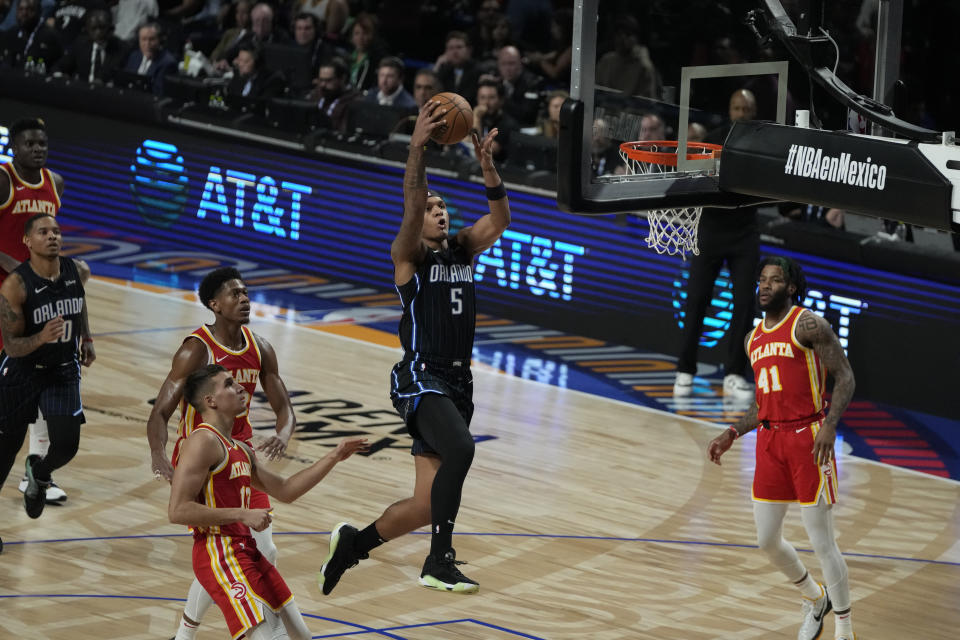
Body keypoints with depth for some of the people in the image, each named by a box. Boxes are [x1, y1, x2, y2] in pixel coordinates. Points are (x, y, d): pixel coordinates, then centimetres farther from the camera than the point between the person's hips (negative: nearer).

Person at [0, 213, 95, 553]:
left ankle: (39, 473, 25)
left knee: (66, 444, -12)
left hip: (63, 371, 3)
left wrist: (86, 338, 18)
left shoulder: (72, 270, -8)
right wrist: (41, 338, -38)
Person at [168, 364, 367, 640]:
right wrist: (243, 515, -18)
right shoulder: (203, 442, -12)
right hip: (220, 556, -10)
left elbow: (285, 490, 26)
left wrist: (333, 457, 21)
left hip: (247, 552, 10)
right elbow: (177, 511, -19)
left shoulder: (241, 450, 18)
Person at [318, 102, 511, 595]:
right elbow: (411, 204, -19)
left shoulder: (463, 250, 15)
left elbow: (500, 219, 1)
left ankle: (352, 542, 29)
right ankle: (439, 563, -30)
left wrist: (487, 165, -12)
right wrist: (417, 147, -28)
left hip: (457, 382, 7)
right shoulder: (410, 255, -1)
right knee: (460, 449, -34)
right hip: (420, 378, -7)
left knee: (427, 504, 6)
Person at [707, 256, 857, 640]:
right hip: (770, 440, 7)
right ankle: (814, 599, 35)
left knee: (821, 542, -5)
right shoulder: (754, 340, 16)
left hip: (807, 437, -7)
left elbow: (845, 378, -9)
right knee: (767, 540, 9)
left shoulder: (807, 324, -6)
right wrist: (731, 435, 13)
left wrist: (829, 424, -23)